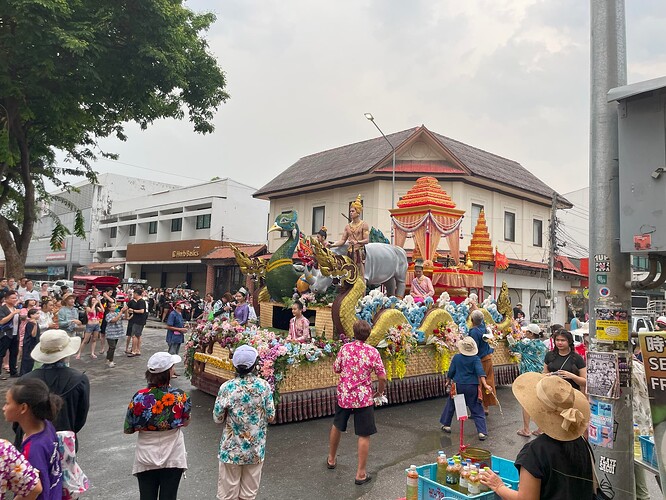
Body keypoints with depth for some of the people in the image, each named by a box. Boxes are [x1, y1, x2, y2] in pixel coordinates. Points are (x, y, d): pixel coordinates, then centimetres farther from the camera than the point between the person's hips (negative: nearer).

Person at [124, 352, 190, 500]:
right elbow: (185, 423, 0)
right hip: (173, 457, 0)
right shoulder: (181, 396, -17)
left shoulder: (139, 398, -16)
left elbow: (128, 429, -4)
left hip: (146, 459, 1)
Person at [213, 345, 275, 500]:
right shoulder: (264, 386, -12)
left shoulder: (227, 387, -15)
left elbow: (217, 418, -6)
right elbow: (271, 417, -5)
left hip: (232, 448, -1)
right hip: (256, 449, 1)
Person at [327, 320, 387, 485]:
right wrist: (379, 392, 8)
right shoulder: (373, 352, -11)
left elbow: (336, 369, 6)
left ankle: (331, 459, 41)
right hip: (363, 398, -3)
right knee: (364, 435, 5)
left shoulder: (345, 348, -4)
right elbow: (382, 377, -10)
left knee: (337, 426, 24)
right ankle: (360, 474, 7)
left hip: (344, 395, 4)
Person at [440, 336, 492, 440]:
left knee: (451, 405, 20)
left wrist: (449, 379, 22)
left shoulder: (456, 357, -4)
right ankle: (482, 432, 0)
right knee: (477, 410, 6)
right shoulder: (475, 359, -7)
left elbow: (451, 372, 4)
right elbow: (480, 372, -19)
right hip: (472, 387, 0)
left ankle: (446, 425, 30)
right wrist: (485, 384, -24)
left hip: (458, 386, 1)